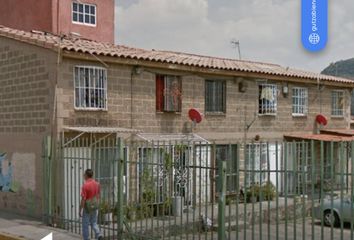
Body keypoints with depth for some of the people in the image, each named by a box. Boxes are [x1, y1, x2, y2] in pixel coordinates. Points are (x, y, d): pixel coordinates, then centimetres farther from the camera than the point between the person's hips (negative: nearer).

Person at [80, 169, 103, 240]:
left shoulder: (85, 185, -20)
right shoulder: (97, 184, 2)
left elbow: (83, 199, -19)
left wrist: (80, 210, -11)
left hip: (87, 207, -6)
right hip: (95, 206, 6)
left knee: (85, 225, 8)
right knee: (94, 223, 16)